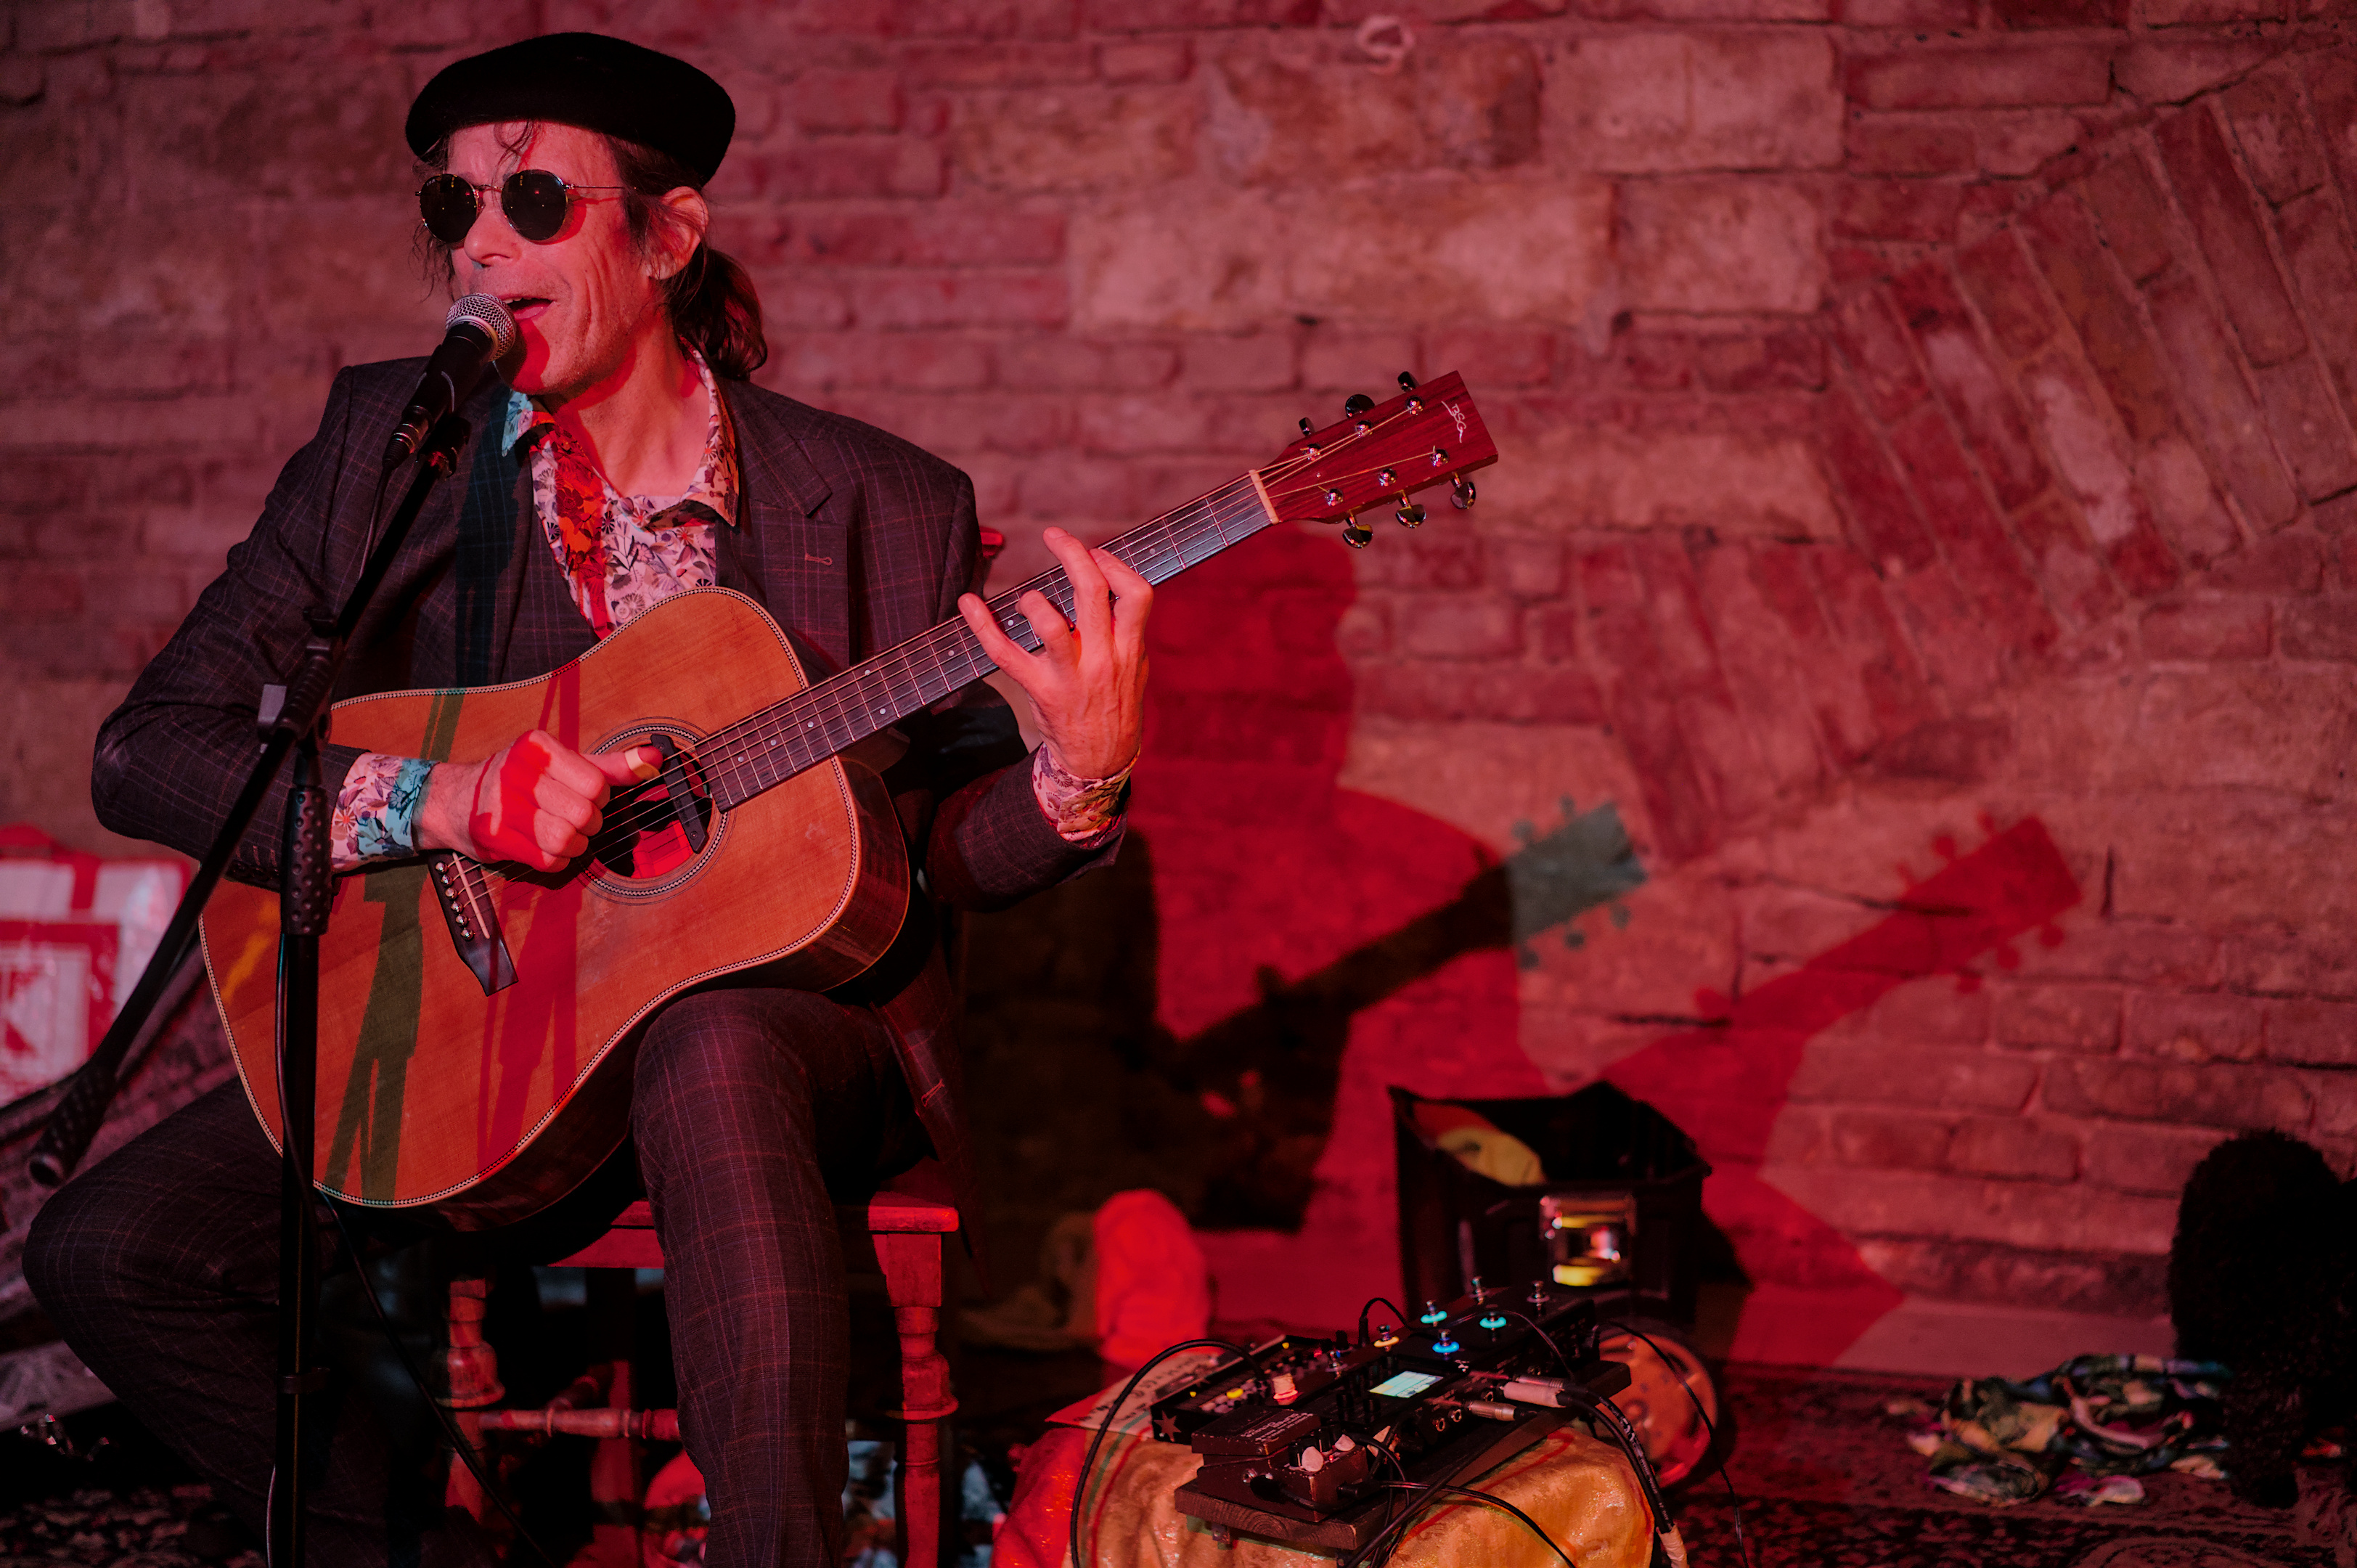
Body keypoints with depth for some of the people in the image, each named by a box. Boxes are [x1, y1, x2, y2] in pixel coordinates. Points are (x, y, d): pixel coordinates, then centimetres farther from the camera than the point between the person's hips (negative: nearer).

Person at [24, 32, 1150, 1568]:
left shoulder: (886, 507, -2)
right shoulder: (385, 446, 1)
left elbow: (952, 849, 2)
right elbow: (147, 751, -3)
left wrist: (1080, 776, -21)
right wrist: (432, 797, -19)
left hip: (782, 1018, -3)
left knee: (713, 1054, -39)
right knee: (105, 1250, -16)